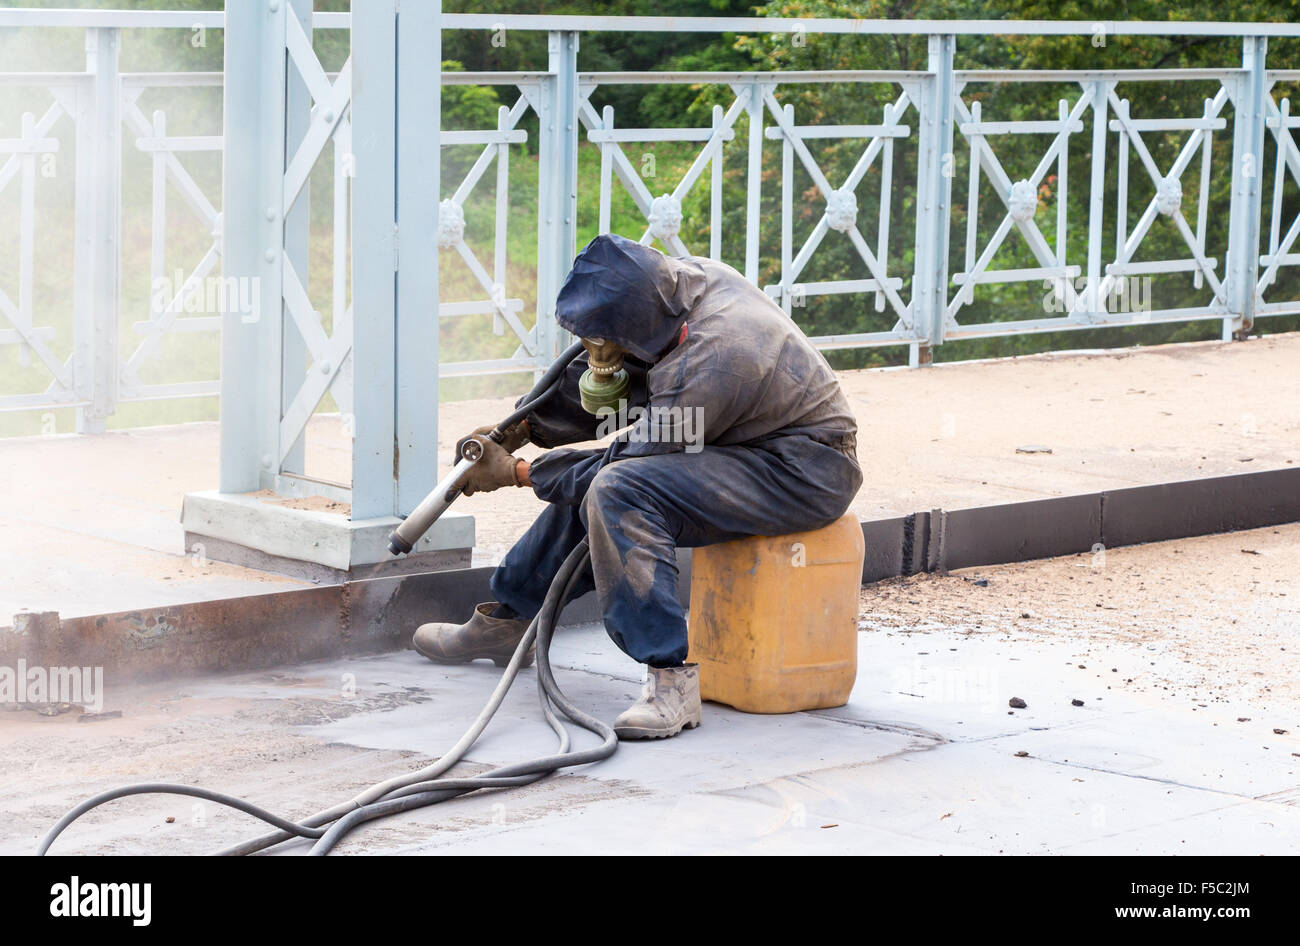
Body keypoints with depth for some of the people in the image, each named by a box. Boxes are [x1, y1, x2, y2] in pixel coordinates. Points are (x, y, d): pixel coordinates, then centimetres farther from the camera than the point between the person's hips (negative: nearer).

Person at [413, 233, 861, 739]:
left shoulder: (708, 363, -31)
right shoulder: (685, 277, -5)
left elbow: (632, 459, -18)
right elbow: (602, 381, 13)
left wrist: (517, 473, -8)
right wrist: (523, 427, 10)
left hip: (808, 470, -10)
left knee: (620, 491, -27)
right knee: (591, 479, 15)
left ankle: (671, 679, -28)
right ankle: (507, 620, 32)